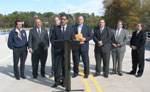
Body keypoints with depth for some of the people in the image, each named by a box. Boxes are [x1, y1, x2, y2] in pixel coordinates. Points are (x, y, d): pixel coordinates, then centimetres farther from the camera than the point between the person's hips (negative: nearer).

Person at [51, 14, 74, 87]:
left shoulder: (70, 29, 9)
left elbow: (73, 39, 8)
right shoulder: (56, 29, 9)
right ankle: (57, 81, 9)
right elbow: (53, 39, 8)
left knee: (65, 66, 6)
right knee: (57, 66, -1)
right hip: (58, 50, 0)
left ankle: (64, 81, 17)